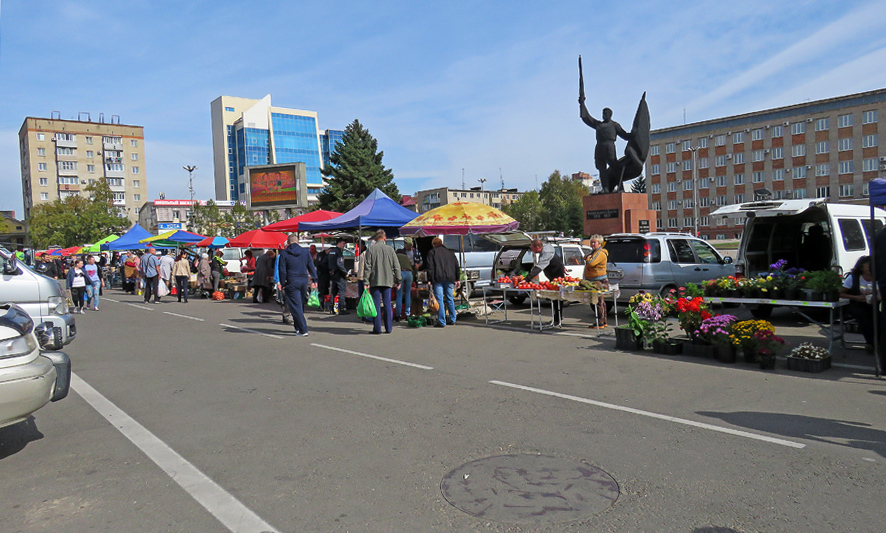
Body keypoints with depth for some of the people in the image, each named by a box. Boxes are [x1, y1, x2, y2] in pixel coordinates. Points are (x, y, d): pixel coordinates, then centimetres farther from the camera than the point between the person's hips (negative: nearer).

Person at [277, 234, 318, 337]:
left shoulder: (284, 253, -2)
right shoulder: (305, 252, 5)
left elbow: (282, 270, -3)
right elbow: (311, 267, 7)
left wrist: (282, 284, 3)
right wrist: (314, 278, 13)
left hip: (291, 282, -4)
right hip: (304, 280, 4)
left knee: (296, 306, -2)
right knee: (301, 304, 16)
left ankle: (303, 330, -7)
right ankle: (298, 327, 24)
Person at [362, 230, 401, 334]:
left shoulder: (371, 249, -2)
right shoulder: (390, 249, 4)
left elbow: (367, 267, -5)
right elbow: (396, 266, 6)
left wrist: (366, 281, -4)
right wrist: (398, 281, 13)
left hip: (375, 281, -2)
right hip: (387, 281, 2)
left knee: (376, 305, 1)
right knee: (387, 304, 9)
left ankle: (377, 328, 2)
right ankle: (388, 327, 12)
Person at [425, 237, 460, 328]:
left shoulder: (432, 252, 3)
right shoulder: (450, 252, 18)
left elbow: (430, 267, -5)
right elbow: (457, 267, 17)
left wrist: (429, 280, -5)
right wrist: (457, 279, 20)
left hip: (438, 279, -5)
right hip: (449, 279, 5)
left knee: (439, 300, -5)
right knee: (450, 299, 14)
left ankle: (441, 322, -7)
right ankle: (452, 320, 18)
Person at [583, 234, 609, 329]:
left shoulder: (600, 253, -13)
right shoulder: (594, 252, 20)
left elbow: (591, 263, -25)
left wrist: (588, 258, -4)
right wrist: (588, 257, 9)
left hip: (600, 281, -11)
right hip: (594, 281, 11)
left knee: (598, 302, -8)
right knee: (600, 302, 14)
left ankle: (600, 323, -5)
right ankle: (603, 321, 21)